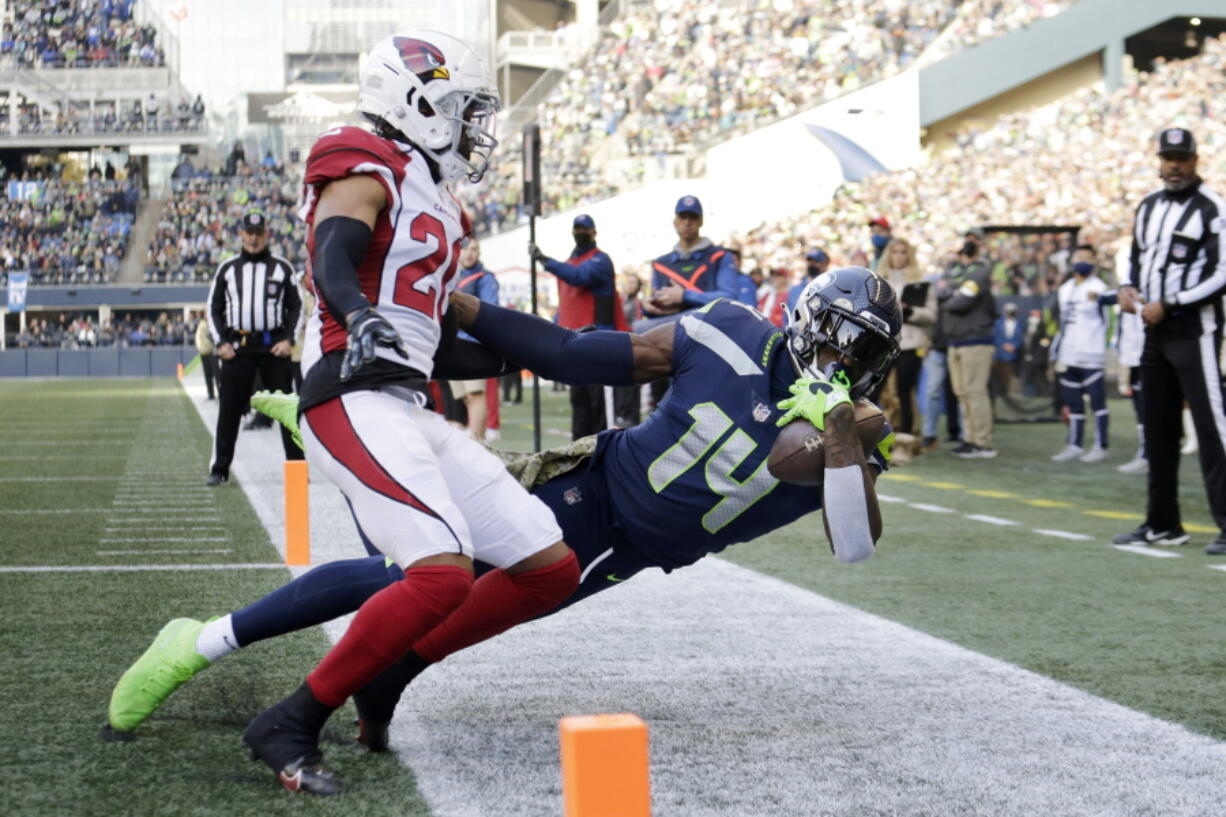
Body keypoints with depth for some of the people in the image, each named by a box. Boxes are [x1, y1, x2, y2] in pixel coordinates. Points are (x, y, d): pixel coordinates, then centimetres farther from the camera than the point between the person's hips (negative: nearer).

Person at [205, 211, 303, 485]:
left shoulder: (282, 267, 8)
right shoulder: (228, 268, 10)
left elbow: (296, 306, 9)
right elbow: (214, 308, 13)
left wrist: (288, 339, -4)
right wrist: (220, 342, 0)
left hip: (274, 346, -1)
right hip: (237, 346, 1)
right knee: (229, 409, 1)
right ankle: (219, 469, 7)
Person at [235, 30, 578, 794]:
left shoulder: (433, 205, 26)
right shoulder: (370, 172, -2)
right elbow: (332, 262, -23)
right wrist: (359, 317, -43)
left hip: (411, 414, 10)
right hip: (356, 404, -10)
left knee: (551, 570, 3)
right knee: (443, 574, -28)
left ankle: (386, 668, 11)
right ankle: (291, 726, -16)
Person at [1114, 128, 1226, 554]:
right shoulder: (1148, 206, 13)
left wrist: (1168, 305, -18)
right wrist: (1128, 288, 4)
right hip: (1155, 331, 8)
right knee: (1157, 427, 11)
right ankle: (1162, 523, 19)